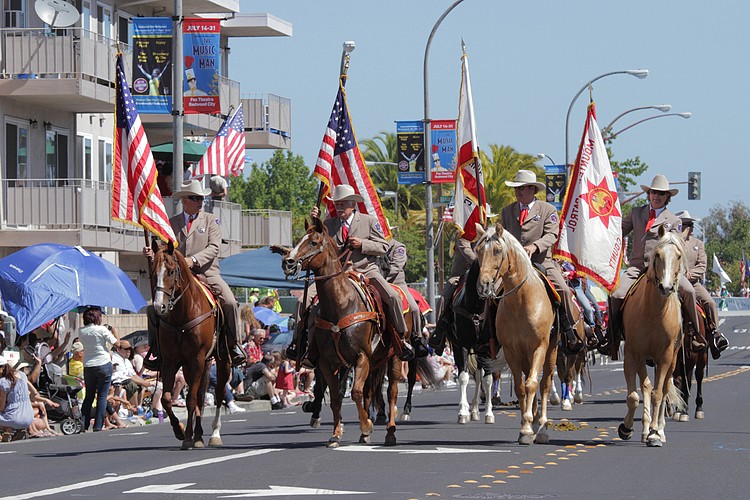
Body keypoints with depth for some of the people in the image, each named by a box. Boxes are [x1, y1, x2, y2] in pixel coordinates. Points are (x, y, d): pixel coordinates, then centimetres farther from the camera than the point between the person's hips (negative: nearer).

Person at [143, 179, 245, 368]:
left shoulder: (210, 221, 10)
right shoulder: (171, 223, 15)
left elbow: (214, 248, -3)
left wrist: (193, 260, -19)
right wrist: (151, 253, -15)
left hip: (207, 273, -2)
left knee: (230, 303, -24)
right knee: (153, 306, -14)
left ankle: (234, 346, -9)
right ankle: (155, 352, -3)